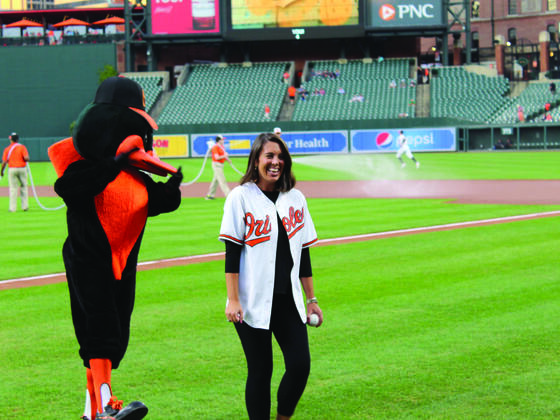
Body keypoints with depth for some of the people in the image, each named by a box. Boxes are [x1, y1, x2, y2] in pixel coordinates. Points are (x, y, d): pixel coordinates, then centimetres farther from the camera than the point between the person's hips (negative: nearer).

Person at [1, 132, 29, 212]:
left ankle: (13, 208, 0)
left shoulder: (7, 149, 0)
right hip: (22, 169, 0)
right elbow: (26, 158, -15)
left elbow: (4, 162, -1)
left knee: (13, 188, 3)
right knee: (23, 187, 13)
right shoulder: (22, 147, -3)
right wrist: (26, 160, 9)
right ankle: (25, 206, 10)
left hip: (12, 169, 0)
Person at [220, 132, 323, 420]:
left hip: (289, 300, 4)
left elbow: (303, 253, 14)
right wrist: (232, 300, -12)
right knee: (260, 370, -1)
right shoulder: (241, 197, -2)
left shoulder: (296, 199, 11)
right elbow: (232, 253, -6)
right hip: (254, 303, -4)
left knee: (300, 365, -4)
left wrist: (311, 299, 13)